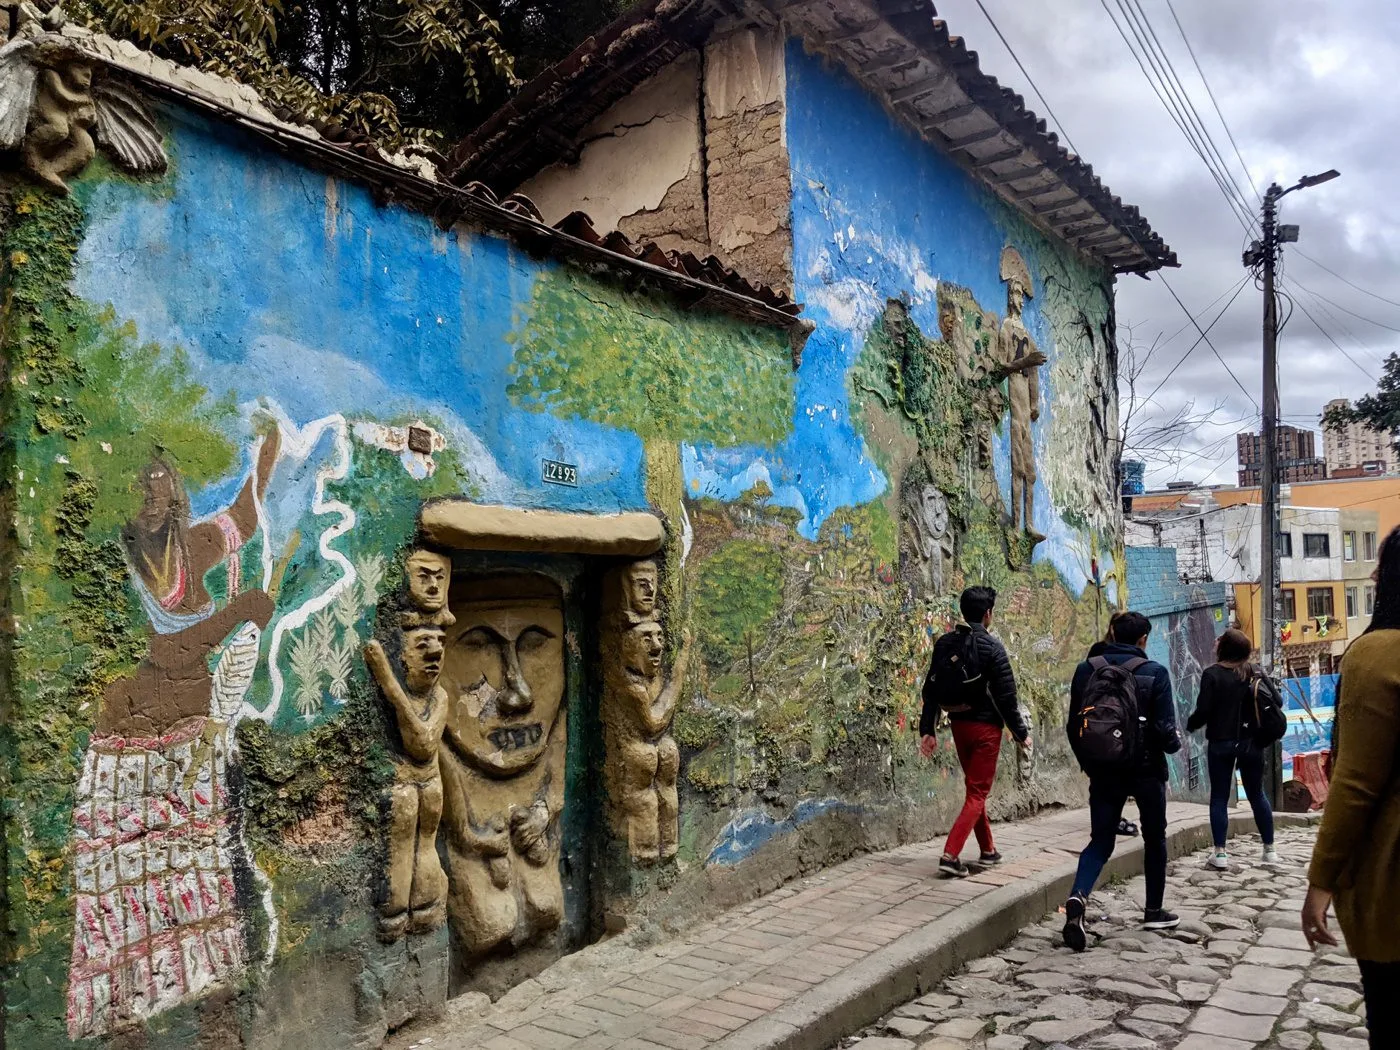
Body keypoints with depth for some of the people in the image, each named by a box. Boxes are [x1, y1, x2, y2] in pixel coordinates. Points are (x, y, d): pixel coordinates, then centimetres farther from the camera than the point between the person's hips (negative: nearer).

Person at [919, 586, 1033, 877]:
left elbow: (931, 688, 2)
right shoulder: (992, 647, -14)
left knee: (974, 787, 20)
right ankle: (951, 855, -12)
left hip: (959, 724, 6)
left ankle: (988, 850, 30)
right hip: (986, 727, -6)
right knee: (978, 793, -1)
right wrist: (1021, 733, -2)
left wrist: (926, 729, 6)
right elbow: (1006, 696, -13)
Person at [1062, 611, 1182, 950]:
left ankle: (1078, 896, -18)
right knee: (1154, 838, 19)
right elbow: (1165, 728, -13)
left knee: (1101, 840, 7)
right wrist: (1174, 744, 11)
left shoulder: (1086, 670, -1)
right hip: (1146, 768, -2)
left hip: (1104, 769, 2)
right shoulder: (1155, 673, -10)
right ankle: (1154, 911, 28)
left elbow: (1075, 724, 3)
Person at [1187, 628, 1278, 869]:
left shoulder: (1213, 674, -12)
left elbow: (1203, 711, -15)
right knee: (1257, 795, 16)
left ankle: (1220, 854, 2)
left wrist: (1190, 725, 3)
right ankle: (1270, 849, 20)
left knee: (1219, 797, 4)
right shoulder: (1254, 671, 0)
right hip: (1251, 742, 4)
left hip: (1220, 743, -3)